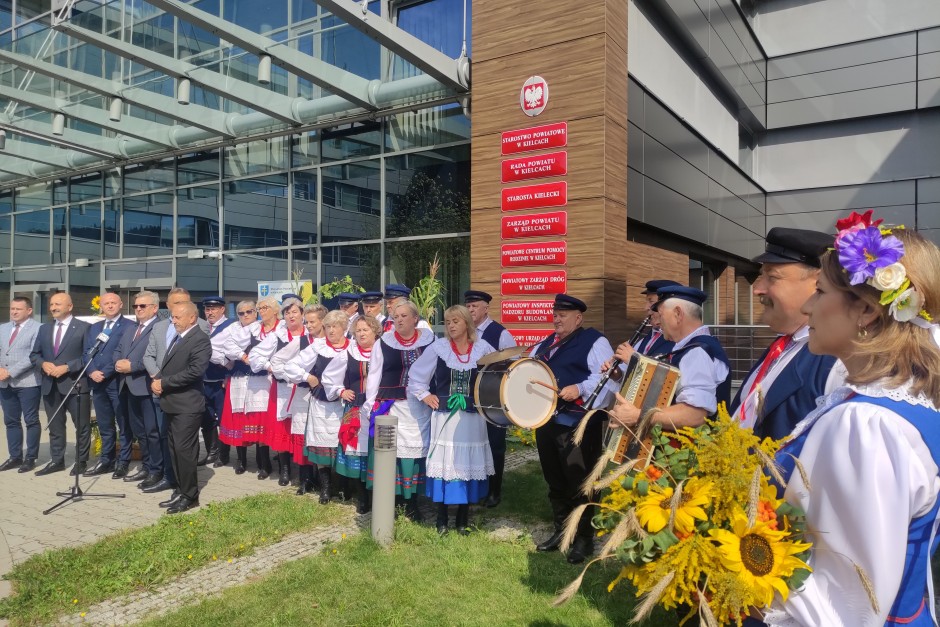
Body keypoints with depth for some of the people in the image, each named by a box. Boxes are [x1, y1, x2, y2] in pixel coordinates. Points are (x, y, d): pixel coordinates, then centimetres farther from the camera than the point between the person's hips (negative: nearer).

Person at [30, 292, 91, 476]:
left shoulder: (84, 327, -4)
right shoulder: (44, 329, 14)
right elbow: (34, 354, 16)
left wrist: (67, 367, -17)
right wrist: (43, 363, -6)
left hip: (75, 384, -5)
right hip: (50, 385, 6)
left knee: (82, 426, 1)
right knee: (55, 426, 13)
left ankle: (81, 461, 13)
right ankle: (57, 460, 22)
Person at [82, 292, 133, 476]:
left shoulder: (129, 326, -5)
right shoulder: (94, 328, 17)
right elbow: (87, 353, 11)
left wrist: (105, 373, -15)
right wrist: (92, 372, -6)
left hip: (118, 382, -6)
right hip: (97, 383, 7)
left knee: (124, 425, 2)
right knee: (104, 425, 13)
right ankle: (106, 461, 20)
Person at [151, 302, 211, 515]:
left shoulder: (200, 339, -13)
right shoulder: (177, 337, 18)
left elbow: (195, 370, -23)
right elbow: (168, 366, 20)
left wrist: (164, 383, -16)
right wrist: (157, 380, -1)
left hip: (187, 405, -9)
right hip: (172, 403, 9)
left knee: (184, 450, -5)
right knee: (175, 450, 15)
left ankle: (190, 495, 6)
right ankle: (182, 489, 25)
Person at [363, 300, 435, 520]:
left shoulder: (430, 340, 2)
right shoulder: (383, 342, 2)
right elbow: (374, 375, 6)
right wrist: (371, 405, 2)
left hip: (420, 406, 1)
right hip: (391, 405, 0)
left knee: (416, 450, 6)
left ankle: (411, 502, 19)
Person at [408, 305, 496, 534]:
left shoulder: (483, 349, -2)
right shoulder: (438, 347, -2)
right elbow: (416, 375, 8)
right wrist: (424, 396, 1)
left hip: (473, 417, 1)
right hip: (444, 415, 0)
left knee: (468, 463, 7)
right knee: (444, 463, 2)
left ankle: (463, 519, 21)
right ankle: (442, 519, 15)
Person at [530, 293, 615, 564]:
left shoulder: (594, 341, -6)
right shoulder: (545, 345, 17)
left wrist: (579, 388, -29)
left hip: (579, 424, -7)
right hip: (546, 422, 8)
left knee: (579, 484, 1)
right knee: (555, 482, 17)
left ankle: (584, 538, 16)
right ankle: (560, 532, 31)